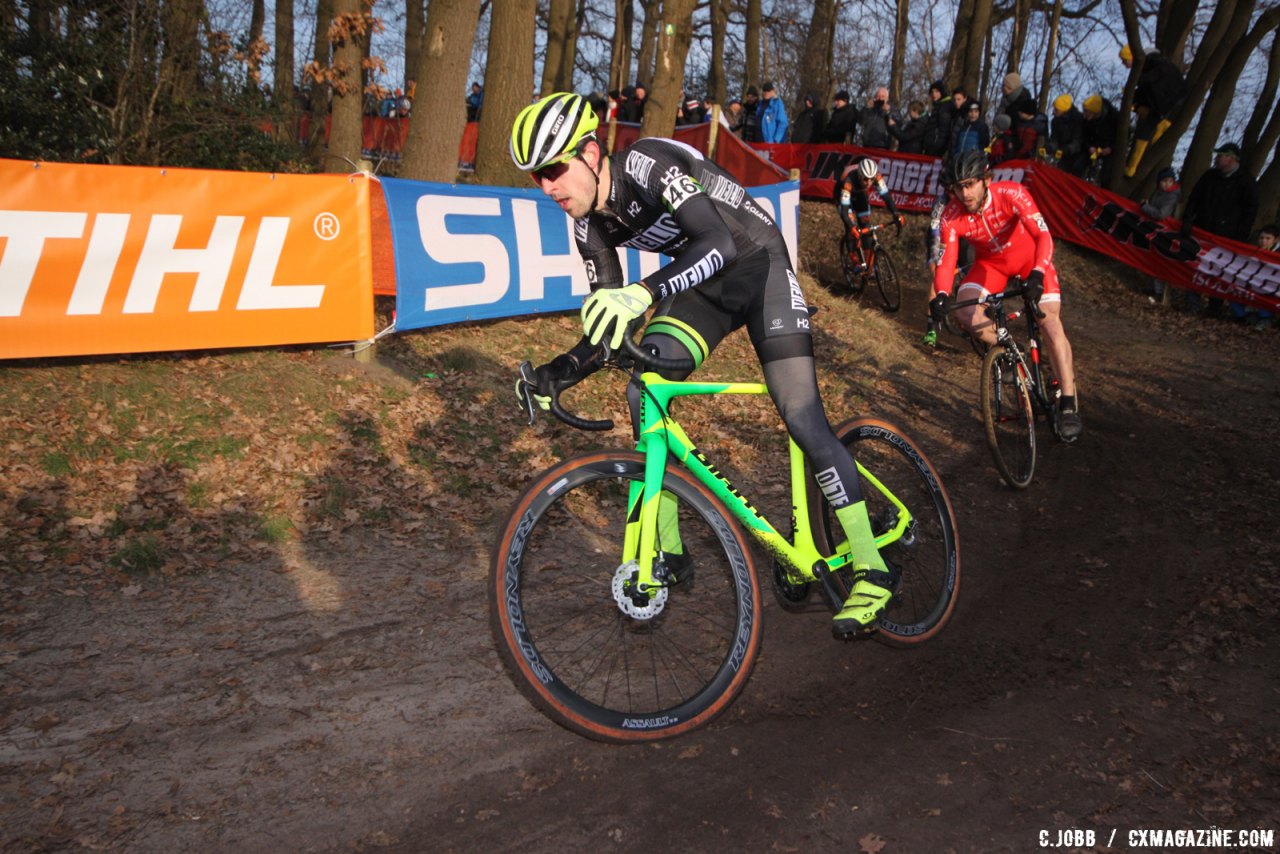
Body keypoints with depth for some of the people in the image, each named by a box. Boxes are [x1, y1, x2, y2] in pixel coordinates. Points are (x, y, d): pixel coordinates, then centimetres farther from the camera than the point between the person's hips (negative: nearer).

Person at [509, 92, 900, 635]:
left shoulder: (646, 164, -27)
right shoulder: (590, 224, -5)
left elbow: (718, 242, -41)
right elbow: (608, 325, -3)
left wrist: (645, 292, -56)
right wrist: (561, 371, -20)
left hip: (758, 264, -7)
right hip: (702, 286, 7)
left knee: (801, 417, -14)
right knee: (643, 397, -11)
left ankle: (871, 571, -2)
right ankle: (667, 553, 2)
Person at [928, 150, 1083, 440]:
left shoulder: (1011, 193, -32)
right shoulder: (951, 216, -25)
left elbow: (1043, 236, -37)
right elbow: (946, 261, -28)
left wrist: (1037, 274, -54)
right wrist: (941, 296, -48)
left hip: (1029, 255, -3)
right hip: (990, 261, 3)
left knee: (1050, 320, -18)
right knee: (965, 313, -23)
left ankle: (1069, 405, -15)